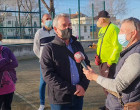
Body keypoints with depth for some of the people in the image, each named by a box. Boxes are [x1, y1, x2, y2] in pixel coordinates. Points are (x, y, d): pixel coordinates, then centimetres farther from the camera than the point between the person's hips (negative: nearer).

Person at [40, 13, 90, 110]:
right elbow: (48, 75, -13)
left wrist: (83, 85, -7)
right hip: (60, 99, -4)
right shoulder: (49, 48, -6)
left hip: (79, 96, 4)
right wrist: (72, 89, -16)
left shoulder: (77, 45, 10)